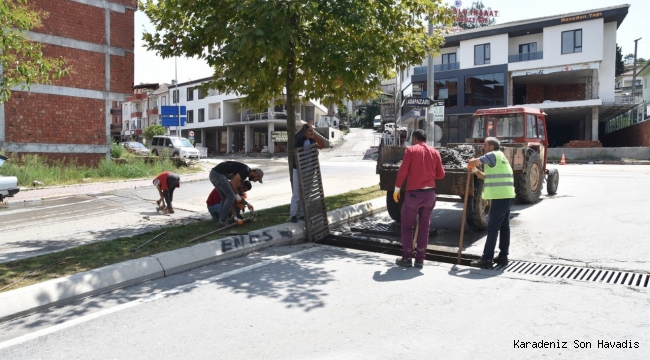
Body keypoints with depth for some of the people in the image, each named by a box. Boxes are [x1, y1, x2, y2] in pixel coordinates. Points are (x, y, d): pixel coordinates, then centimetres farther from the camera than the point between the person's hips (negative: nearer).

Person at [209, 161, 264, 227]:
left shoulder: (243, 174, 23)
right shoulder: (246, 170, -5)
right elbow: (233, 182, -12)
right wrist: (236, 194, 3)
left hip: (213, 174, 10)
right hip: (219, 174, -10)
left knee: (225, 198, 18)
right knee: (230, 197, -1)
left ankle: (221, 220, 18)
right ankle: (222, 221, 2)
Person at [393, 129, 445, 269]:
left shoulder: (410, 150, -3)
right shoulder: (435, 152, 7)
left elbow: (403, 171, -9)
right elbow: (441, 174, 8)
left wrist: (397, 189, -1)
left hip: (413, 193, -4)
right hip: (430, 193, 4)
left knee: (407, 226, 9)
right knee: (424, 227, 10)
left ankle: (407, 258, 10)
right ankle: (420, 259, 13)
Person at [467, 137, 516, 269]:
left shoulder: (493, 155, -9)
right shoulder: (499, 157, 22)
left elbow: (473, 161, -16)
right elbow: (486, 176, 26)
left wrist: (470, 164, 7)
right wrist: (474, 170, 13)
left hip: (500, 197, -11)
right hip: (506, 196, 11)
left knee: (492, 228, -8)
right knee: (504, 227, 14)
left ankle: (487, 259, -5)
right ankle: (503, 256, 21)